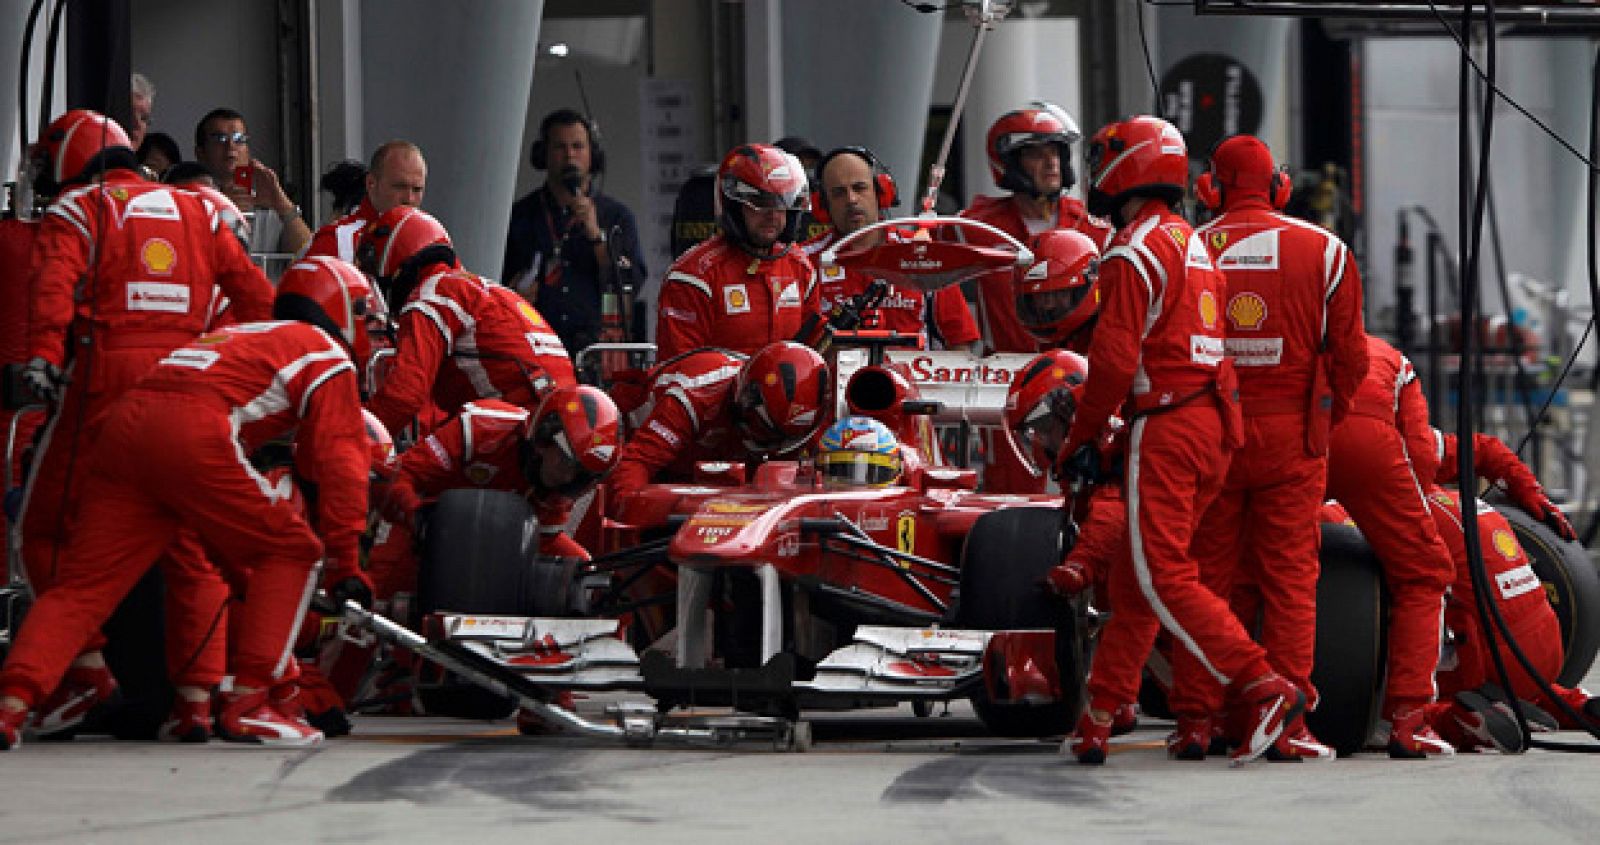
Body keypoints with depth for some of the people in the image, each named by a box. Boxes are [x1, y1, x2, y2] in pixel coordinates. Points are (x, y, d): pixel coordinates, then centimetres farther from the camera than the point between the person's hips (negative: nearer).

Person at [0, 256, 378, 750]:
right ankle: (248, 705, 2)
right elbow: (339, 460, 6)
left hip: (123, 422, 7)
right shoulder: (326, 355, 17)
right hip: (192, 436, -7)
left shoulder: (242, 337, 40)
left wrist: (243, 579, 46)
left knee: (83, 584, 5)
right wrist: (345, 563, 11)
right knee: (292, 552, 8)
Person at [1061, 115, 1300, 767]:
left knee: (1164, 577, -12)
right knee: (1132, 577, 13)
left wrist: (1081, 437, -5)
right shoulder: (1194, 245, 20)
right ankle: (1101, 712, 17)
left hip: (1165, 423, -9)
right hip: (1213, 421, 9)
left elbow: (1115, 357, -16)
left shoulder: (1136, 250, -10)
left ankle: (1263, 688, -23)